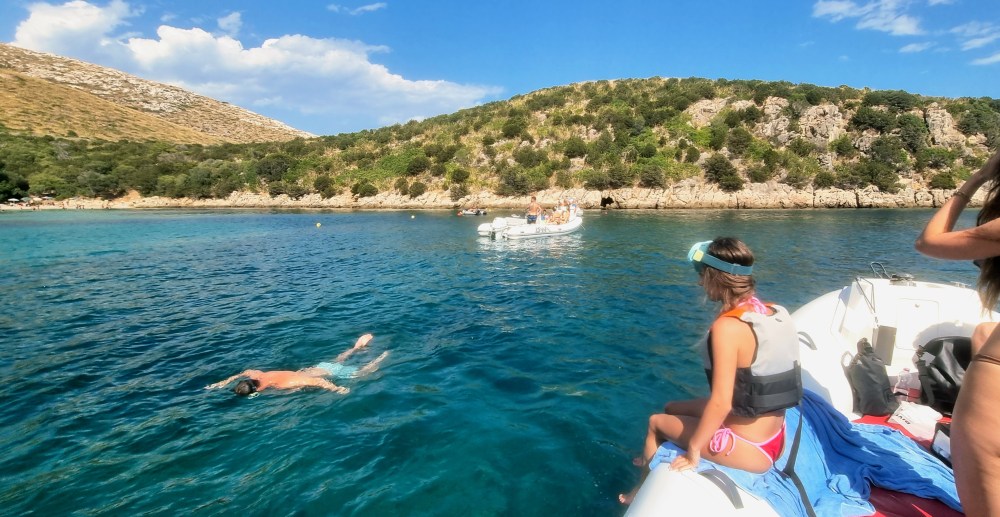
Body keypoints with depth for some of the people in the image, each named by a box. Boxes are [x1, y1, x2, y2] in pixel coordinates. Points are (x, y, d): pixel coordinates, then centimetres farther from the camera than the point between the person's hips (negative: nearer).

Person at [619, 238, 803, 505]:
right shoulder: (775, 313, -4)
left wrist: (693, 449, -15)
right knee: (672, 408, 22)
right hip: (775, 436, 8)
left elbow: (721, 402, -26)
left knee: (656, 422, 14)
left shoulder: (727, 326, -28)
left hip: (749, 449, -7)